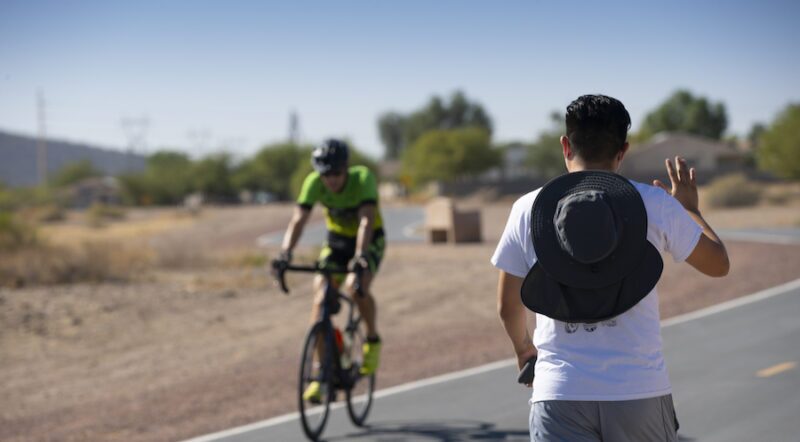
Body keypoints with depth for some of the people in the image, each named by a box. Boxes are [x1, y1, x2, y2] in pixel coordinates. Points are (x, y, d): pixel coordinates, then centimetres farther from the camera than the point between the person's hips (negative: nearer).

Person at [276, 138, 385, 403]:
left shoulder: (363, 178, -29)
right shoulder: (314, 183, -21)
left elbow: (366, 220, -40)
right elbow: (298, 220, -28)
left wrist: (360, 256, -55)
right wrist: (285, 254, -44)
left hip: (369, 241, -3)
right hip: (337, 241, 3)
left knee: (356, 286, -32)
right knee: (321, 297, -15)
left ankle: (372, 340, -6)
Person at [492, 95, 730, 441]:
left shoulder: (528, 209, 2)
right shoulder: (654, 203, -1)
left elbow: (508, 306, 12)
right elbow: (718, 264, 12)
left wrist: (523, 347, 33)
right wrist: (690, 209, 29)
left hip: (559, 394, 0)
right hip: (640, 392, 0)